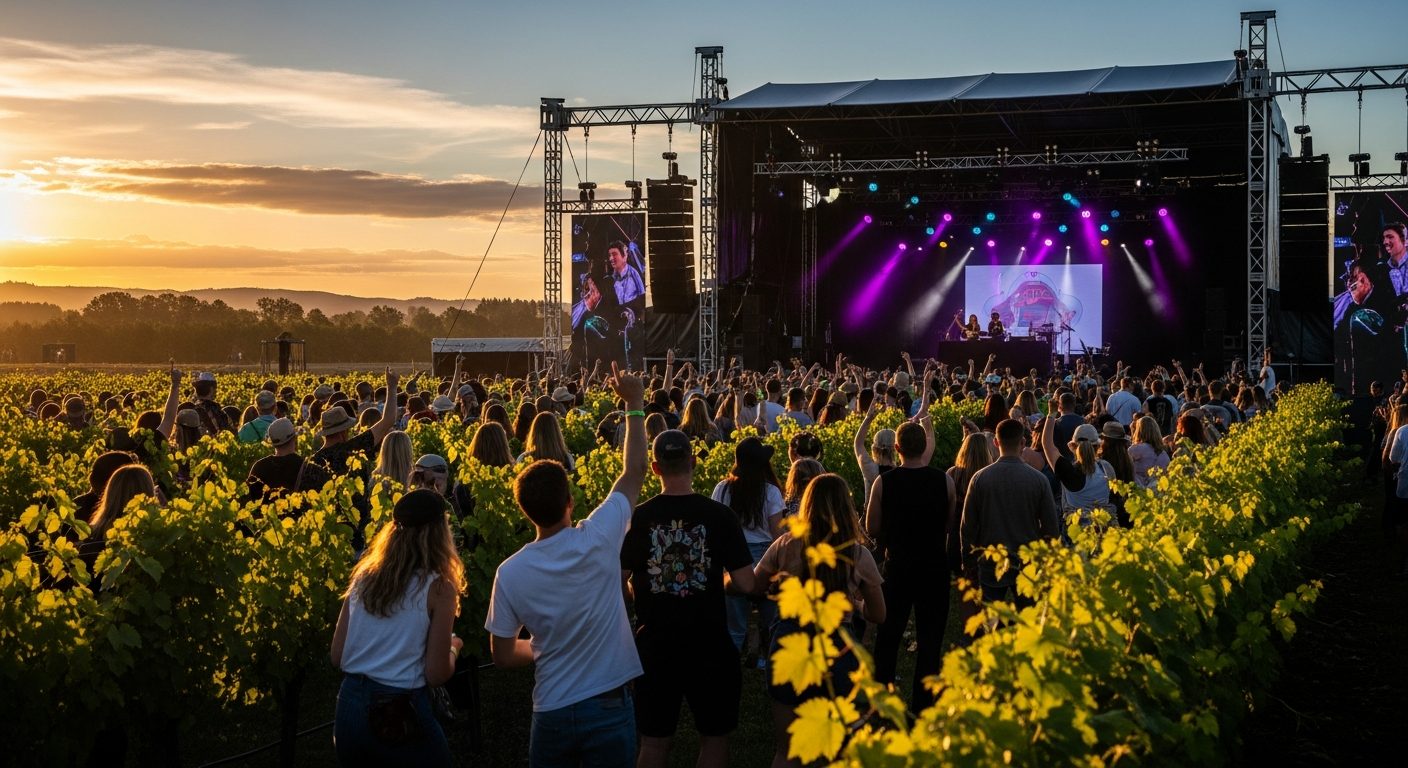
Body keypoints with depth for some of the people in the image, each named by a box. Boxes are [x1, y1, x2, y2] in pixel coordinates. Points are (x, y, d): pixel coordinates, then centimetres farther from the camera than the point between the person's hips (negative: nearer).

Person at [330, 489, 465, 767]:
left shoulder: (363, 577, 6)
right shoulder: (438, 587, -8)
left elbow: (337, 657, 9)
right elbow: (436, 674, -8)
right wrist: (453, 648, 11)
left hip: (349, 706, 5)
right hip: (400, 714, -5)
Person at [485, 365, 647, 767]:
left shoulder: (509, 573, -10)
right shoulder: (598, 539, -15)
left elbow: (502, 654, 0)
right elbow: (634, 473, -1)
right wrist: (635, 404, 9)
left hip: (552, 711, 1)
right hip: (609, 707, -1)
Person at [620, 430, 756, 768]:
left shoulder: (638, 518, -9)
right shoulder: (719, 515, -12)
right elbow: (745, 584, -12)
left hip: (655, 645, 1)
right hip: (709, 644, -1)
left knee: (654, 740, 13)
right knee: (714, 736, 15)